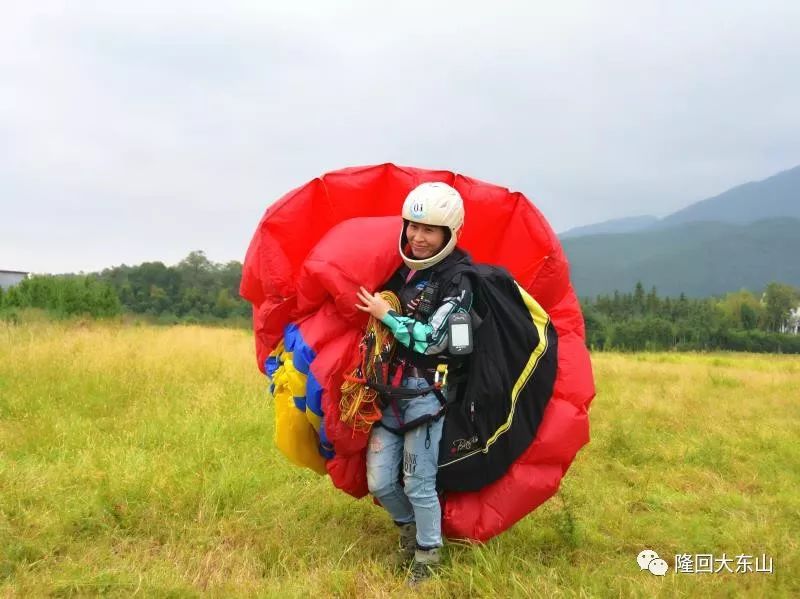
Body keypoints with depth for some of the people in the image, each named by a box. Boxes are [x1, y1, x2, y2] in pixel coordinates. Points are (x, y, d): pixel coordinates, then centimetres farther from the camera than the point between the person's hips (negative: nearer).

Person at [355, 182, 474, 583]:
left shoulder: (457, 282, -10)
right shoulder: (399, 270, 11)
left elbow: (432, 340, -21)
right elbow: (374, 324, 28)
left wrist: (386, 315, -14)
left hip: (425, 394, -6)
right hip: (387, 391, 6)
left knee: (419, 484, 0)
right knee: (379, 483, 8)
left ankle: (427, 557, 21)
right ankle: (408, 526, 37)